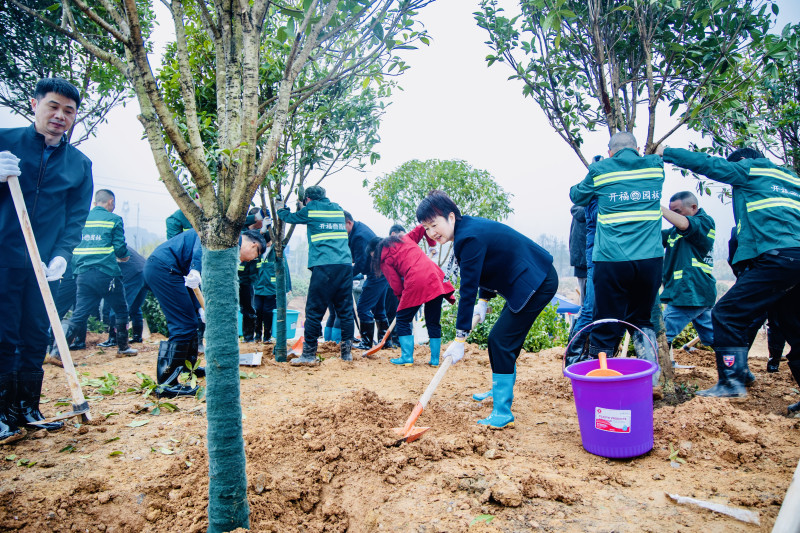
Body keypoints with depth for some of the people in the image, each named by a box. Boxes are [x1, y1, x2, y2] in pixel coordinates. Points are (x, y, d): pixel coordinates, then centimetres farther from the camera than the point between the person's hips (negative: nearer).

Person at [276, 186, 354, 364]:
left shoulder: (311, 210, 5)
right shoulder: (338, 209, 19)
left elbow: (290, 217, 22)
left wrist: (280, 209, 43)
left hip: (324, 267, -5)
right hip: (346, 265, 5)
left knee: (314, 311, 0)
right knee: (345, 310, 8)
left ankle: (309, 354, 4)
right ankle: (346, 351, 12)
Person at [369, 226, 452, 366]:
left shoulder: (385, 260, 6)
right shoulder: (405, 239, 22)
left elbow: (396, 285, 4)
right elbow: (421, 228, 23)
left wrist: (403, 300, 16)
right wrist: (432, 241, 30)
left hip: (416, 282, -6)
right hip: (435, 278, 6)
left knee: (403, 320, 12)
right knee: (433, 322, 13)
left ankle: (407, 357, 8)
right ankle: (435, 359, 16)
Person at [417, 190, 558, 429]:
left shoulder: (469, 238, -24)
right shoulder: (469, 227, 7)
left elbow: (468, 290, -24)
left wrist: (460, 339, -21)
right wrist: (484, 301, 12)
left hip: (538, 284, -11)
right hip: (533, 280, 11)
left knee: (500, 341, -12)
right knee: (506, 340, 21)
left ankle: (502, 413, -6)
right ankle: (502, 391, 40)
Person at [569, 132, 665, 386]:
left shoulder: (600, 170, 2)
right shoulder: (655, 166, 9)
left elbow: (577, 196, 19)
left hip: (612, 261, -3)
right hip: (650, 260, 3)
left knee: (606, 327, 2)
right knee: (641, 319, 19)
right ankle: (651, 373, 11)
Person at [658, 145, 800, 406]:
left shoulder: (751, 169, 9)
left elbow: (708, 164, 8)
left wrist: (666, 152, 17)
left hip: (778, 257, -9)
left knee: (726, 314, -7)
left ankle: (731, 382, -10)